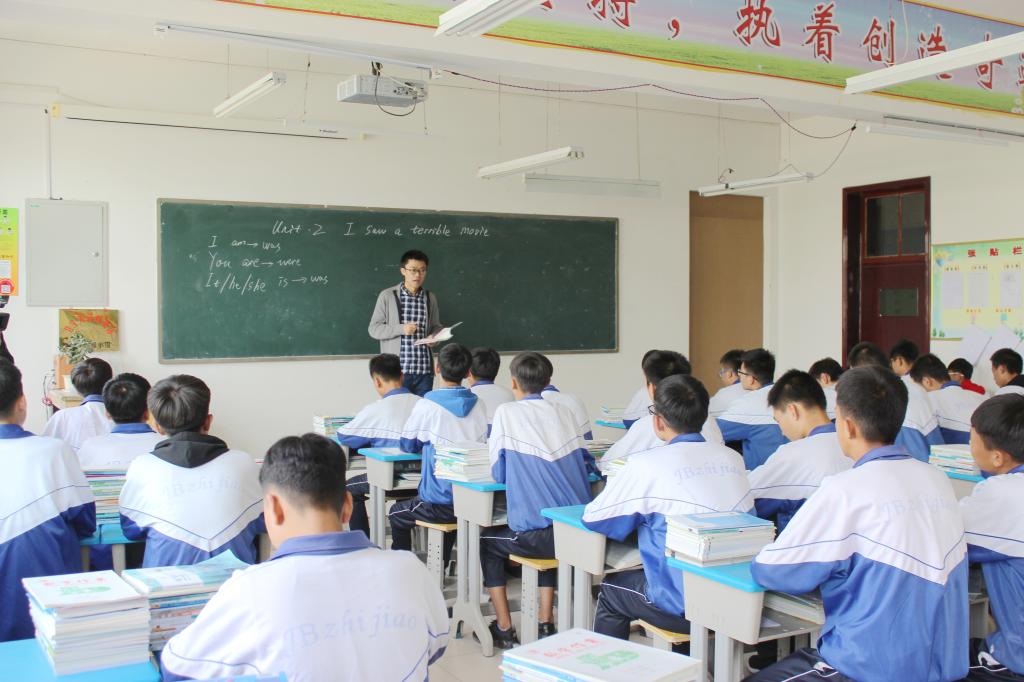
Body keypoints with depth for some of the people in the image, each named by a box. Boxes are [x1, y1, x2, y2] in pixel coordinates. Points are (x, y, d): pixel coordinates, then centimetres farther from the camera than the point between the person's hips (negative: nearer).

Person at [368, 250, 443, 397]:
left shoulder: (430, 298, 10)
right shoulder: (387, 296, -1)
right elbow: (374, 329, -1)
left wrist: (434, 337, -5)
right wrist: (401, 329, -15)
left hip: (424, 370, 3)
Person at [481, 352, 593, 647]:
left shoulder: (506, 413, -5)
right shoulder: (564, 411, 9)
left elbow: (498, 474, -2)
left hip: (539, 534, -5)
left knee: (486, 541, 24)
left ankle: (504, 629, 23)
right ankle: (547, 623, 33)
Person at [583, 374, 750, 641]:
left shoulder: (646, 465, -15)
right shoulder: (733, 458, 1)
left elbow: (592, 517, -6)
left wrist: (640, 512, 13)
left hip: (687, 608, -6)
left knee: (611, 590, 23)